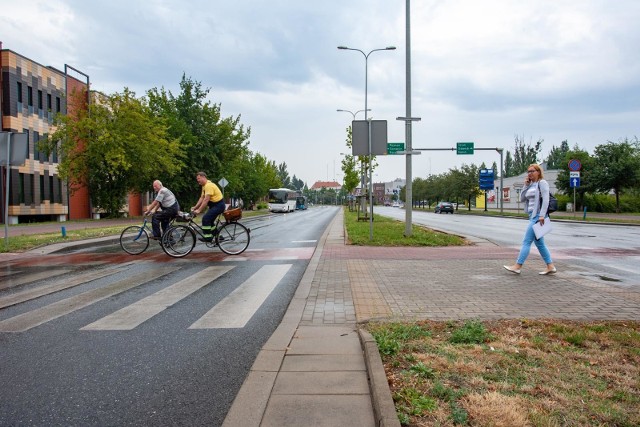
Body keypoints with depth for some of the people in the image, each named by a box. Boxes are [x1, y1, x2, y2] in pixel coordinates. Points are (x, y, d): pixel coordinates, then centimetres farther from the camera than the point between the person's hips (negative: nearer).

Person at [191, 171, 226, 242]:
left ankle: (207, 237, -11)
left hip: (219, 205, -11)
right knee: (209, 220, 15)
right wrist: (195, 207, 3)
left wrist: (199, 210, -26)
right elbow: (202, 198, 13)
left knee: (206, 218, -17)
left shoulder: (209, 185, -20)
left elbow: (206, 200, -25)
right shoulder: (204, 186, 13)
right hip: (214, 205, 11)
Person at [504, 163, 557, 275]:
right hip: (532, 216, 9)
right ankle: (551, 267, 16)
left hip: (538, 216, -9)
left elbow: (545, 200, -15)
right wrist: (525, 185, 4)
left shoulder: (542, 183, -6)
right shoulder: (530, 185, 18)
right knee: (539, 243, 11)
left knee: (526, 241, -8)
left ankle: (517, 266, -6)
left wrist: (542, 215, -23)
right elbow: (522, 199, 13)